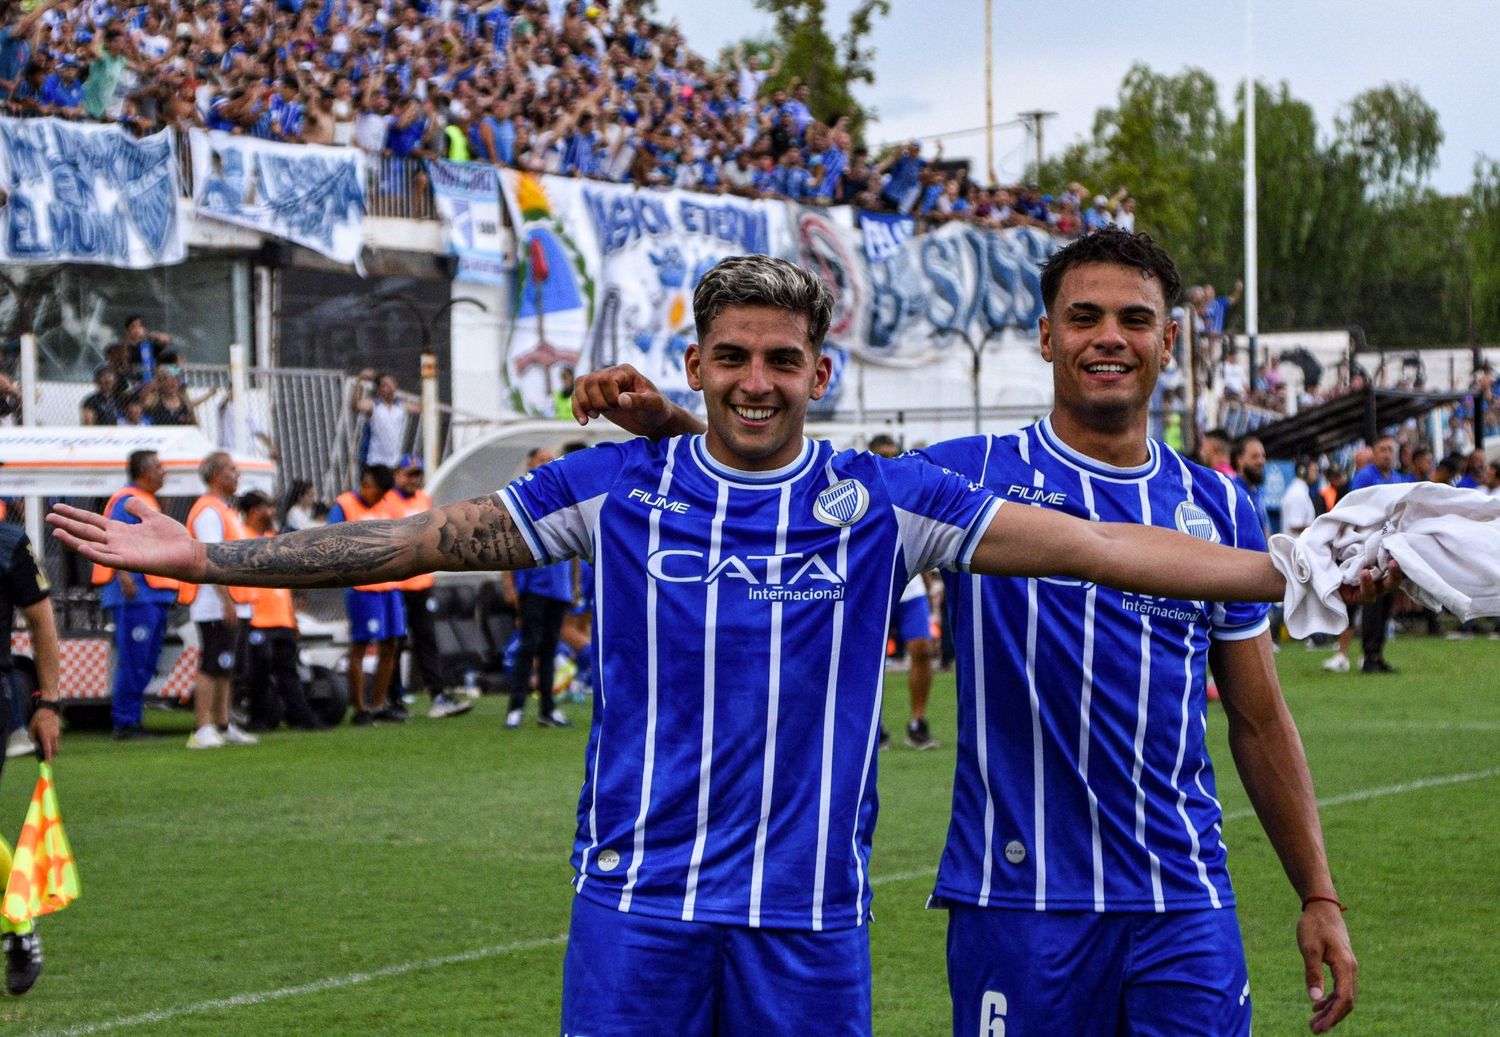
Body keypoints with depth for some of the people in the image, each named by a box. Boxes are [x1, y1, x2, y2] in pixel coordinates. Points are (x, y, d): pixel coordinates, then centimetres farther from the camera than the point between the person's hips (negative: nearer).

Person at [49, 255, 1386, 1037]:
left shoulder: (883, 501, 2)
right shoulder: (614, 488, 3)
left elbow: (1089, 546, 0)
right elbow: (413, 540, 6)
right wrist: (201, 557, 3)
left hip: (810, 917, 1)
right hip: (638, 902, 0)